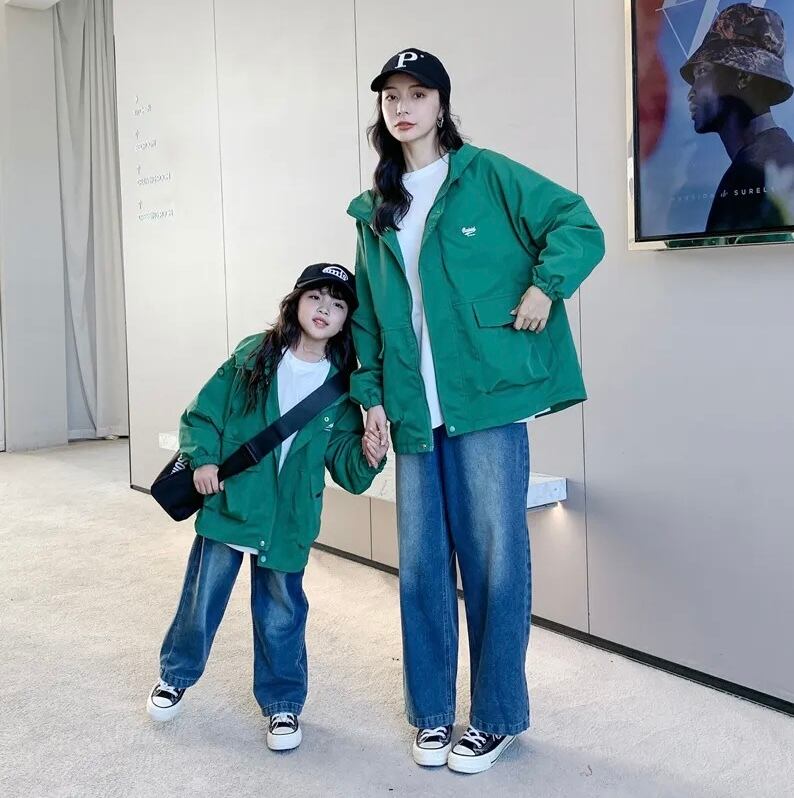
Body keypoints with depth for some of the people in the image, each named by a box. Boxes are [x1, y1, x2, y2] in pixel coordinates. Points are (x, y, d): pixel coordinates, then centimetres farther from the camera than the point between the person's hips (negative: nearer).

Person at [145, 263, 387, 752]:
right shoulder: (252, 358, -5)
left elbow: (343, 463, -3)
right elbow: (202, 413, 0)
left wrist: (365, 457, -23)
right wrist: (202, 458, -13)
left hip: (288, 520, 0)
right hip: (228, 504, 0)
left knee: (281, 611, 10)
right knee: (202, 597, 13)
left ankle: (283, 702, 29)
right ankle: (176, 677, 38)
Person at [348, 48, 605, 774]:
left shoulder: (487, 176, 1)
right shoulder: (375, 211, 15)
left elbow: (579, 226, -2)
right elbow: (369, 314, 16)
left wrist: (545, 285, -15)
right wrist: (371, 396, 8)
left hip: (486, 399, -4)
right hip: (413, 411, 5)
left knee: (495, 557, 1)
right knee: (420, 561, 9)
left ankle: (499, 715, 18)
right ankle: (431, 711, 25)